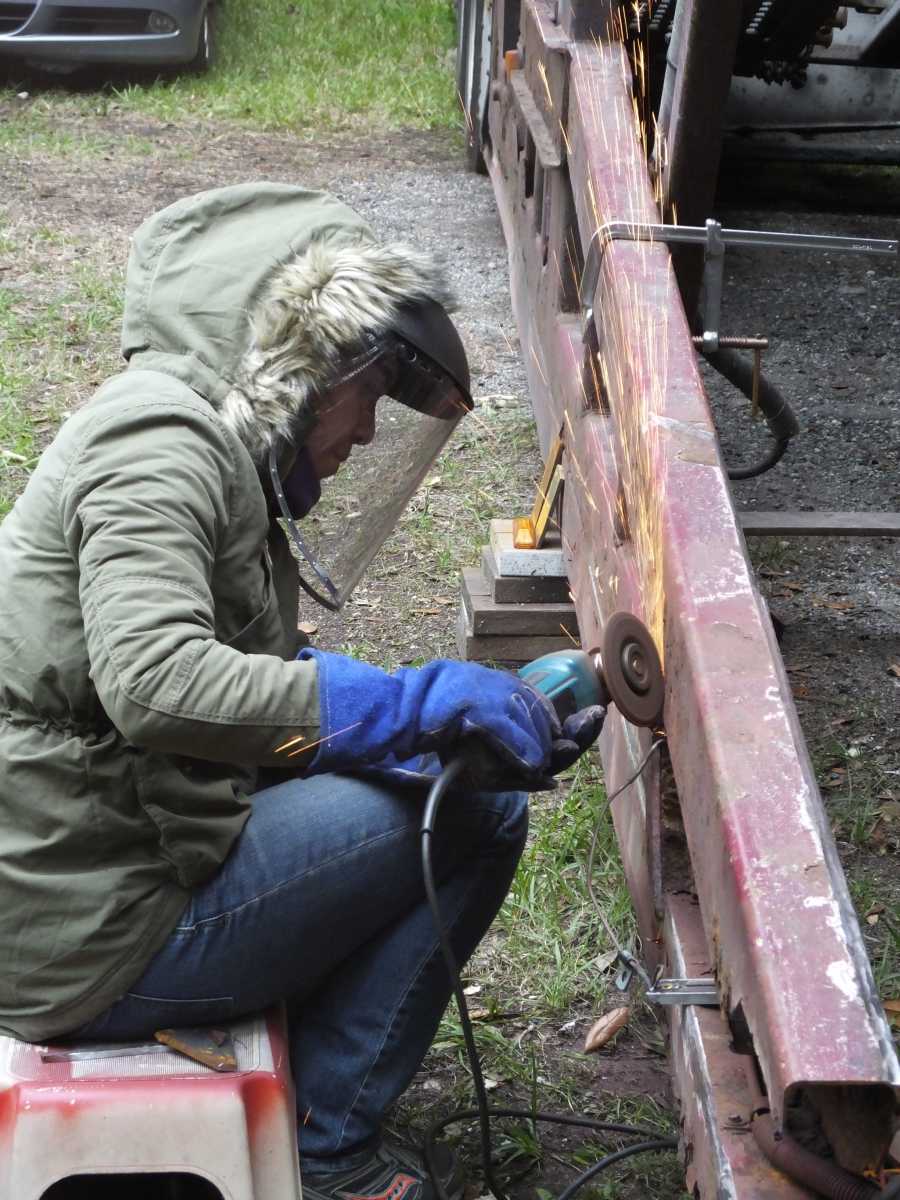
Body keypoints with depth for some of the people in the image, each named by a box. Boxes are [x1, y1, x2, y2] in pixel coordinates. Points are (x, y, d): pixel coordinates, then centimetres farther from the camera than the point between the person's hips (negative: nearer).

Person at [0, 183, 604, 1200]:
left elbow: (263, 698, 11)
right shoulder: (160, 442, -17)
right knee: (475, 815, -10)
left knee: (470, 784, 11)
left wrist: (489, 728, 1)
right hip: (86, 935, -10)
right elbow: (156, 684, -33)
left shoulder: (226, 451, 15)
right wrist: (422, 703, -29)